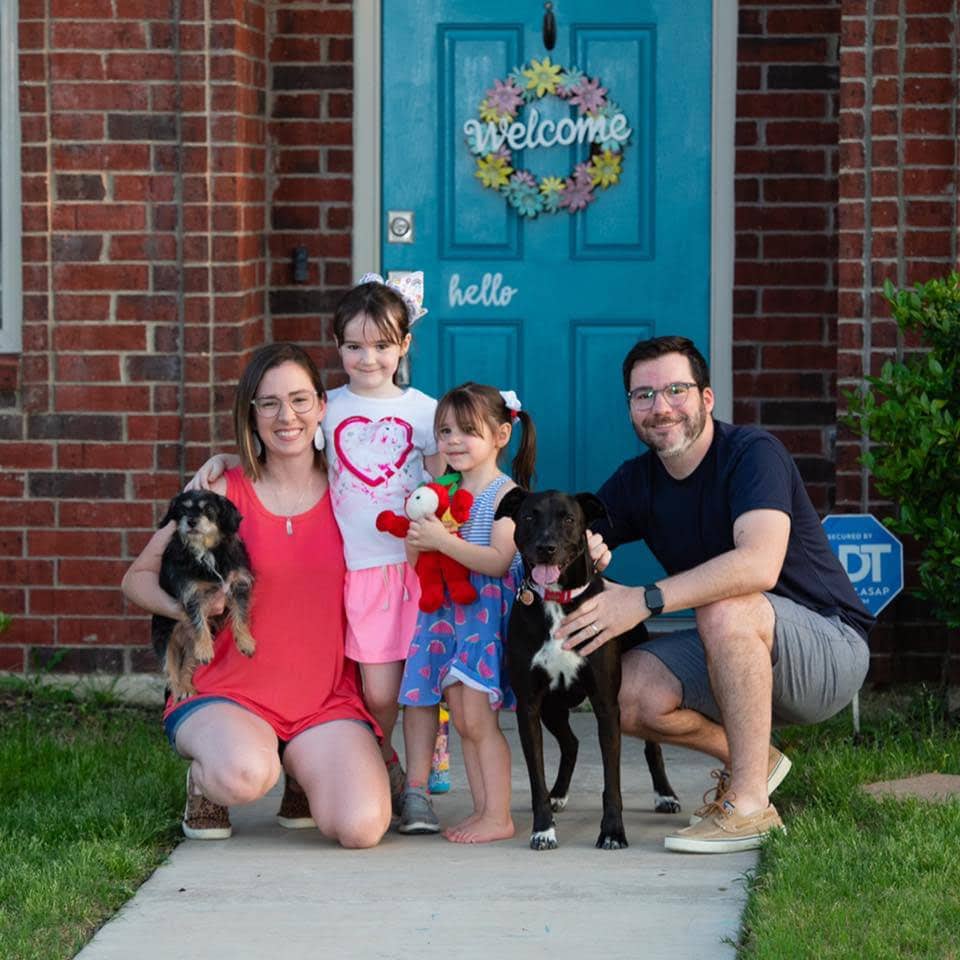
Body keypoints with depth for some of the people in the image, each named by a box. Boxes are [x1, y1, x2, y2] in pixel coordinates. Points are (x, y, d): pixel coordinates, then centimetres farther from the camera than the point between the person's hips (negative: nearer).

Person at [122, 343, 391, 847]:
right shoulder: (223, 493, -2)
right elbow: (138, 577, 2)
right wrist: (185, 607, -16)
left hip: (327, 698, 3)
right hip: (227, 692, -3)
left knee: (362, 827, -21)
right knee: (245, 776, -37)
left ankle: (305, 769, 16)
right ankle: (204, 779, 4)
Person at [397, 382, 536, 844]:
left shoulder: (504, 493, -7)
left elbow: (499, 560, -18)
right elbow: (418, 562, 16)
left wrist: (443, 541, -23)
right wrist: (416, 539, -6)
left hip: (488, 611, -7)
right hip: (448, 611, 7)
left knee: (476, 716, -12)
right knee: (461, 716, 6)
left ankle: (498, 816, -8)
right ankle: (482, 810, 11)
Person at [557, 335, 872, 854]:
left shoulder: (753, 454, -20)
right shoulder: (636, 481, 1)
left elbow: (760, 565, -36)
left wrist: (645, 599, -39)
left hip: (830, 648, -7)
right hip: (740, 656, 7)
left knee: (725, 608, -35)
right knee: (625, 691, -15)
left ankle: (749, 804, -27)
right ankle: (750, 759, 9)